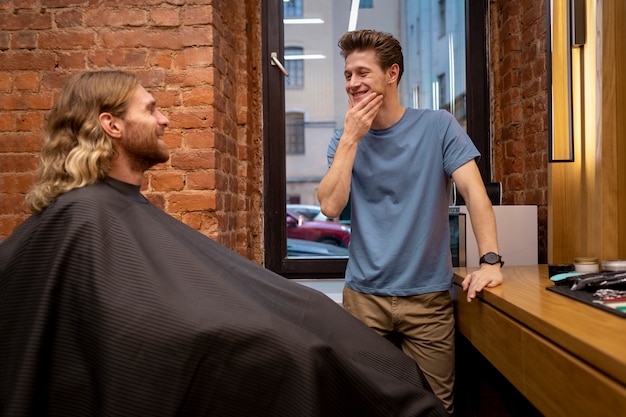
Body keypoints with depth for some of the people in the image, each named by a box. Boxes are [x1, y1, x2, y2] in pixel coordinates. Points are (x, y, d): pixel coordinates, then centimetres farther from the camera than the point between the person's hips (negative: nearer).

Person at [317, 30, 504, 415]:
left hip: (428, 295, -1)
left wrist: (490, 261, -23)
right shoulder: (344, 141, 4)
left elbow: (473, 190, -11)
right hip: (364, 296, 2)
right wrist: (351, 139, -14)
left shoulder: (437, 126, -3)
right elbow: (330, 206, -9)